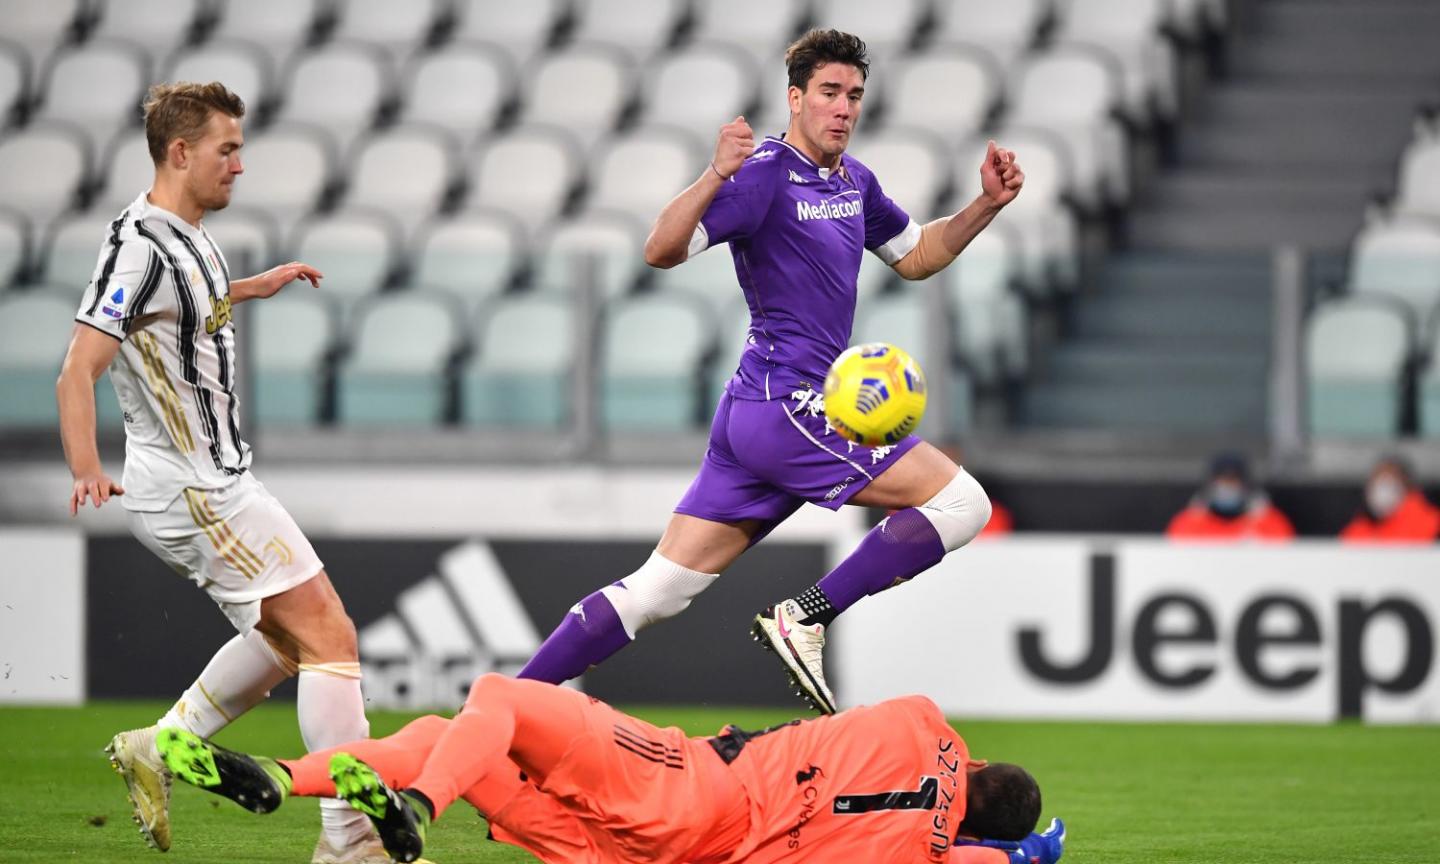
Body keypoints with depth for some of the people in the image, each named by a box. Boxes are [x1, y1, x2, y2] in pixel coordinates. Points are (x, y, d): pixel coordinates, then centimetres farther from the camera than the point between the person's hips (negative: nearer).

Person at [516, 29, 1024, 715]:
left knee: (657, 590, 7)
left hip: (749, 418, 9)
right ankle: (804, 621, -10)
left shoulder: (853, 181, 18)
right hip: (787, 407, -9)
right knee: (962, 503, -9)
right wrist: (715, 178, -35)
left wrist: (986, 206, 17)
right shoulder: (766, 174, -10)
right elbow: (661, 252, -19)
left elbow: (915, 257, 32)